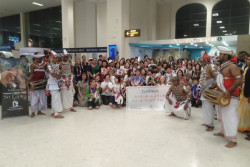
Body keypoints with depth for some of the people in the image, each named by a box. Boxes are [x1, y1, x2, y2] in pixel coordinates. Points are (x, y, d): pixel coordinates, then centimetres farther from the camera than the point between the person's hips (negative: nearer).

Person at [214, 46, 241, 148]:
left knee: (230, 116, -8)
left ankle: (233, 140, -1)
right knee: (223, 115, 18)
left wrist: (229, 91, -30)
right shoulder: (222, 67, 13)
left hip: (230, 96, -9)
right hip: (221, 96, 9)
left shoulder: (232, 66, -14)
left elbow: (238, 80, -22)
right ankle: (224, 132, 34)